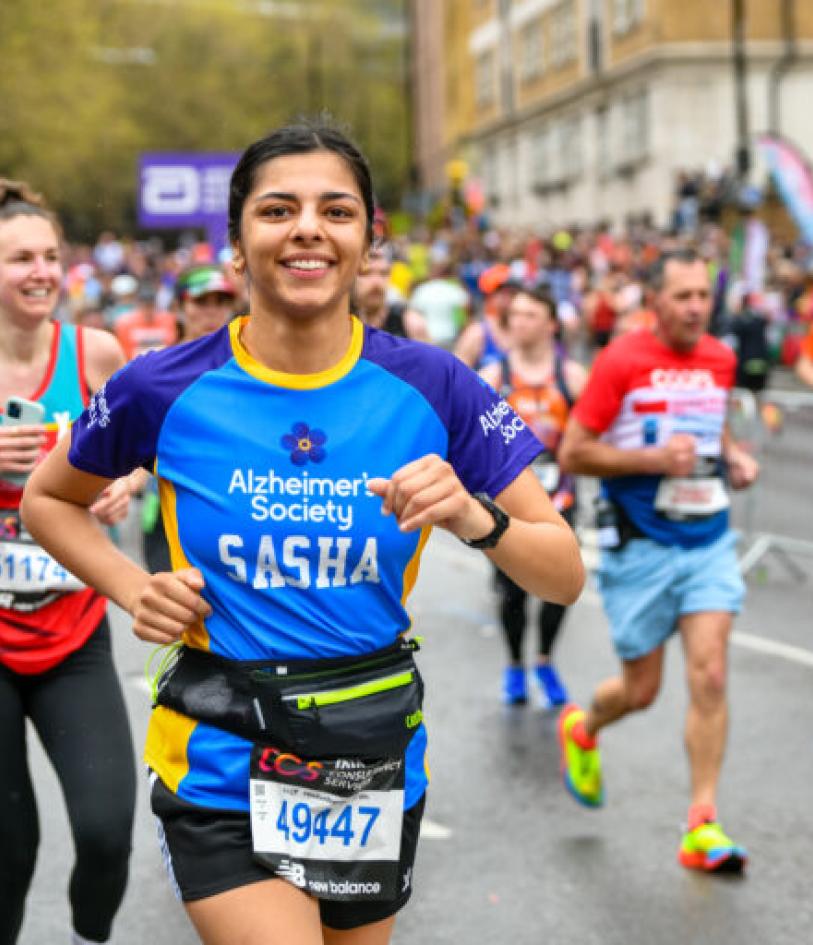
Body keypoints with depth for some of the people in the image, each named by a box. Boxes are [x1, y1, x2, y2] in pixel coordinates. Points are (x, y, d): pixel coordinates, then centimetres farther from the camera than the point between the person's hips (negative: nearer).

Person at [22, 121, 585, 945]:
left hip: (375, 763, 2)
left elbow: (565, 576, -5)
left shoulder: (430, 386, -8)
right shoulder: (165, 389, -9)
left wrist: (475, 519, -24)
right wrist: (133, 591, -5)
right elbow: (47, 499, 11)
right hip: (222, 761, -2)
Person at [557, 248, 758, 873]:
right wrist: (653, 457, -20)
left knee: (710, 676, -9)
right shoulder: (621, 361, -10)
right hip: (641, 546, -3)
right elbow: (573, 453, -10)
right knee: (641, 690, 6)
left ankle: (702, 827, -2)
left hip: (708, 540, 4)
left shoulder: (720, 359, 6)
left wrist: (733, 457, 5)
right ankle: (582, 728, 42)